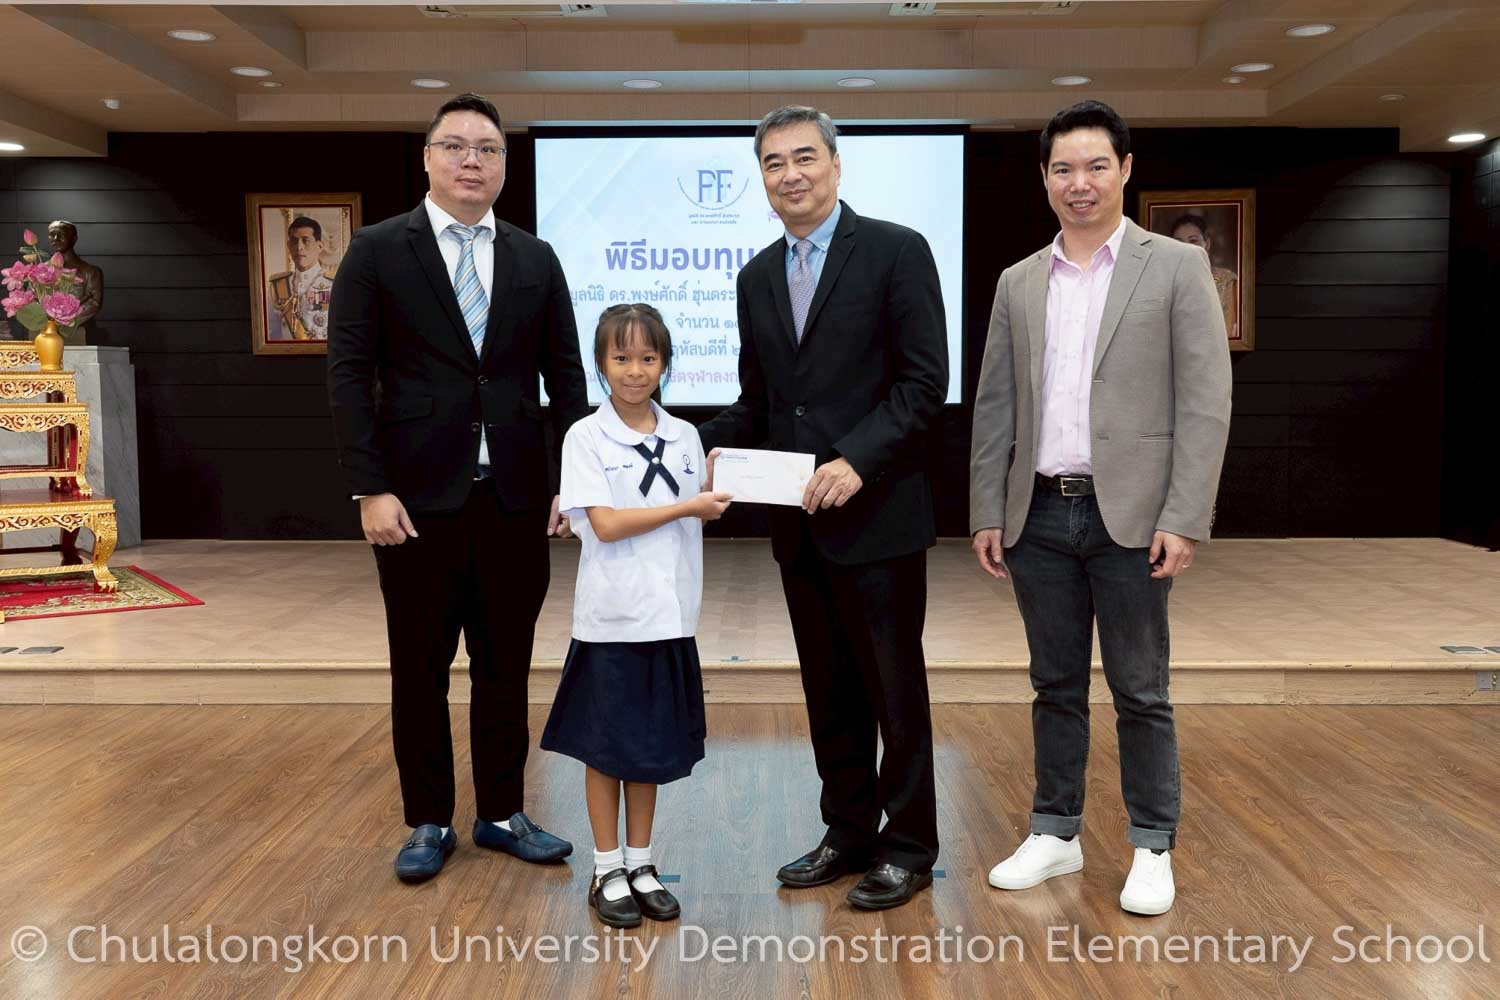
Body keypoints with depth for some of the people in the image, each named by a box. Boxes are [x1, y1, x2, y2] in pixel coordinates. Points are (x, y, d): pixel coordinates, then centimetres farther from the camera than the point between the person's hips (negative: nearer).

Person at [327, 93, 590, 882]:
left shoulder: (536, 259, 9)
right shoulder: (377, 251, 0)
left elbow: (565, 375, 7)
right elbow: (348, 374, -4)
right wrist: (370, 489, -11)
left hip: (515, 496, 3)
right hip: (418, 497, -2)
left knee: (505, 663, 10)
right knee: (420, 667, 9)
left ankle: (501, 813, 26)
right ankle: (428, 821, 24)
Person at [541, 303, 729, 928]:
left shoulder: (684, 436, 6)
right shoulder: (586, 438, -7)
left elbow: (701, 517, 9)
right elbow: (606, 524, -16)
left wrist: (716, 484, -8)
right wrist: (687, 506, -15)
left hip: (668, 615, 4)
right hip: (611, 617, -4)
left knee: (653, 744, 13)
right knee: (606, 748, 8)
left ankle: (640, 865, 28)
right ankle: (608, 873, 22)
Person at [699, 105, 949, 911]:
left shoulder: (896, 251, -6)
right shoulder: (757, 277, 13)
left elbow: (925, 381, -11)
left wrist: (856, 460, -21)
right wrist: (710, 447, -2)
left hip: (876, 514, -6)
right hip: (798, 522, 6)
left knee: (894, 687, 6)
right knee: (828, 690, 15)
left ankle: (909, 845, 21)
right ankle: (848, 832, 30)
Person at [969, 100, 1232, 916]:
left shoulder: (1175, 267, -1)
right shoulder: (1019, 283, 10)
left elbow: (1205, 403, -6)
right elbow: (994, 406, 11)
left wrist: (1183, 521, -12)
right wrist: (987, 513, 5)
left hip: (1129, 516, -3)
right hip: (1038, 515, 4)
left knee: (1139, 693, 6)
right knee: (1056, 687, 13)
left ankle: (1152, 848, 21)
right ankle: (1055, 834, 26)